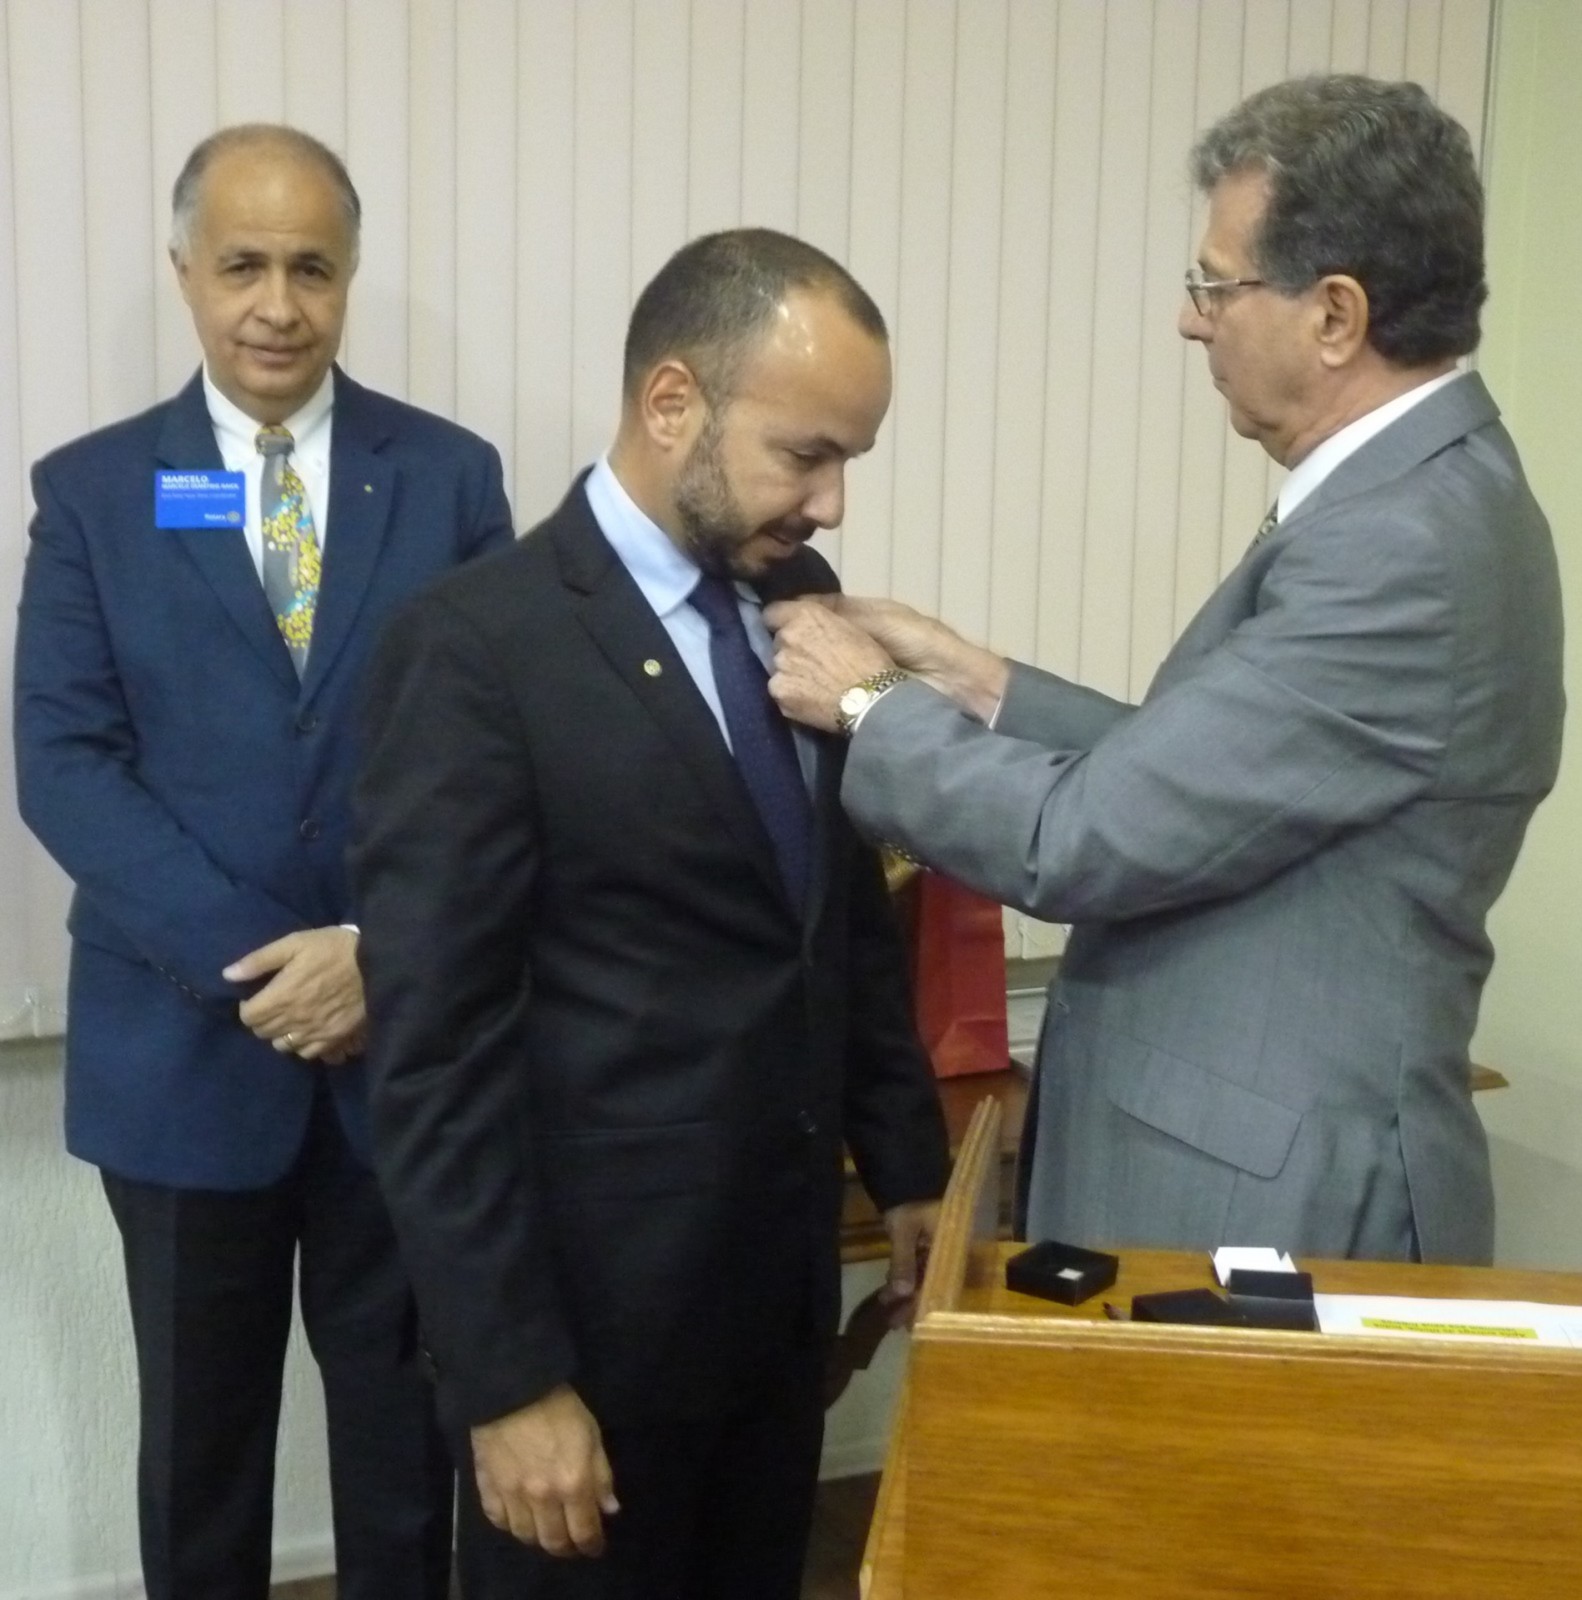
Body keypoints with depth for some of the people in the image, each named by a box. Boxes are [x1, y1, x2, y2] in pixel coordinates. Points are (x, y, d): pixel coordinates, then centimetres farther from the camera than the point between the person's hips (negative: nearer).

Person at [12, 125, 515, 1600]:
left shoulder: (449, 475, 2)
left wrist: (387, 951, -15)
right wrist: (248, 960, -15)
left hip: (411, 1035, 0)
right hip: (182, 1042, 0)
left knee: (409, 1421, 14)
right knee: (198, 1433, 16)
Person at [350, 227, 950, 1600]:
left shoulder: (795, 598, 3)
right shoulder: (479, 647, -18)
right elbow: (435, 1052, -18)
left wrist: (908, 1165, 13)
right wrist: (506, 1377, -17)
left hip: (781, 1272, 7)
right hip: (596, 1297, -6)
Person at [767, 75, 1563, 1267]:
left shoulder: (1405, 548, -25)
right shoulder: (1413, 501, 6)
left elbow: (1089, 839, -23)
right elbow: (1187, 773, 7)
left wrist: (870, 706, -9)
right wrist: (975, 683, 3)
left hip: (1275, 1200, -9)